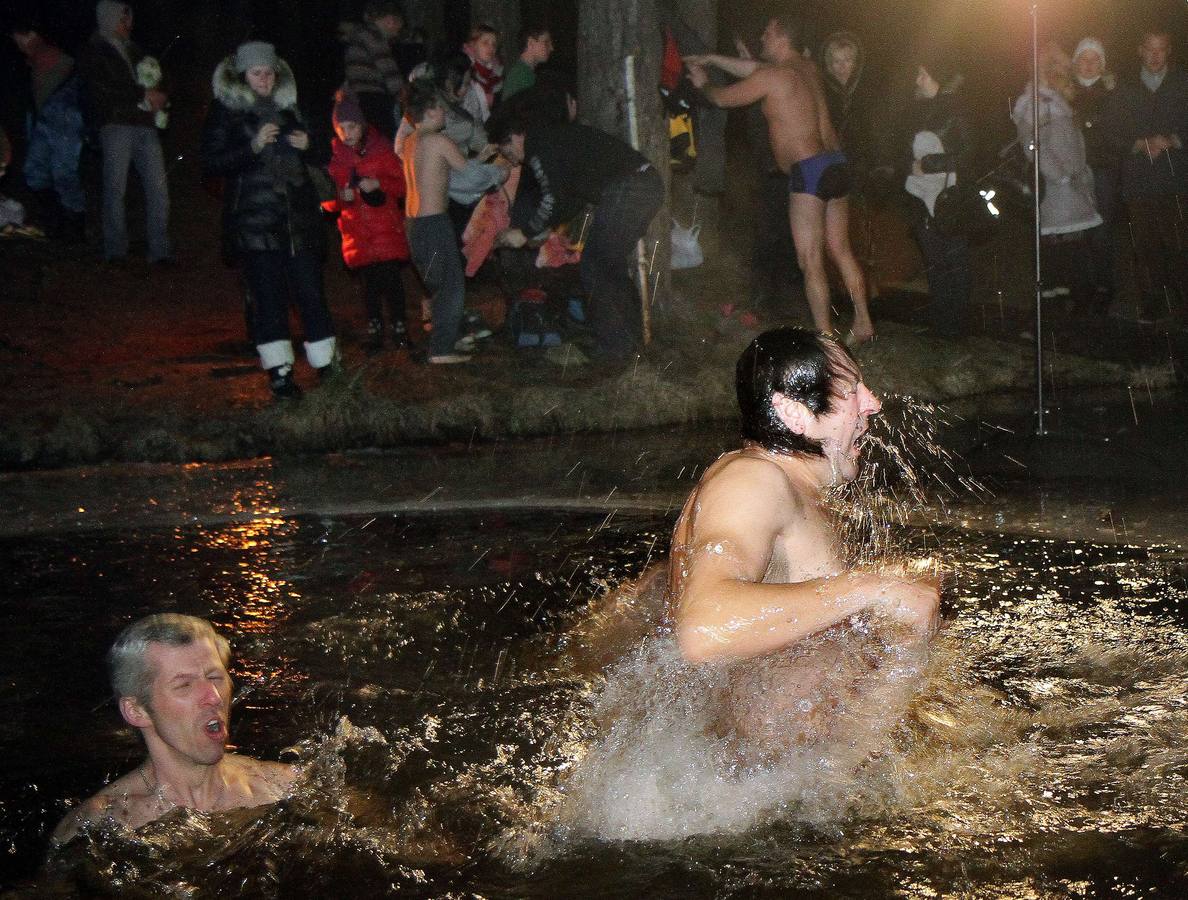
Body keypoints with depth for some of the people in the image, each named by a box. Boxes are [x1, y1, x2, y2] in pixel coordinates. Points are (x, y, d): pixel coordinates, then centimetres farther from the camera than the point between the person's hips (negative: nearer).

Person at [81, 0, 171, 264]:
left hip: (145, 126, 5)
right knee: (115, 188, -6)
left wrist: (159, 98, 3)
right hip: (116, 126, -5)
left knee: (158, 188, -5)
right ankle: (115, 250, -1)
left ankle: (160, 251, -3)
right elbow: (103, 90, -7)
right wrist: (144, 95, -6)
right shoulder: (96, 52, 6)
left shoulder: (134, 51, 24)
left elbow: (156, 82, 27)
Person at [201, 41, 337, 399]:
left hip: (299, 212, 4)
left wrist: (307, 144, 3)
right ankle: (279, 372, 2)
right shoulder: (225, 111, 2)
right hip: (254, 218, -4)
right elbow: (212, 161, -6)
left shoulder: (288, 106, 16)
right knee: (269, 295, -4)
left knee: (311, 290, 0)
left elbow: (316, 158, 26)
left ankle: (328, 365, 7)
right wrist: (254, 145, -17)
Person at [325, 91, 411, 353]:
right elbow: (326, 199, 7)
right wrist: (340, 197, -15)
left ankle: (399, 325, 6)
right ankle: (374, 328, 17)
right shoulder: (333, 156, 3)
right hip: (357, 230, 1)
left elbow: (401, 183, 0)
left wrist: (379, 184, -18)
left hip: (387, 226, -1)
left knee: (391, 276, -8)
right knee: (369, 281, 5)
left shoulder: (380, 150, 0)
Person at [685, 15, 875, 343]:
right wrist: (710, 59, 32)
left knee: (810, 261, -5)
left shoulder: (772, 75, -9)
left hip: (809, 171, -9)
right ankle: (863, 324, 21)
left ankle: (826, 339, -6)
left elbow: (723, 98, 1)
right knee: (841, 250, 16)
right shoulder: (806, 68, 15)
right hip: (835, 165, 9)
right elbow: (753, 69, 29)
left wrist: (703, 83, 23)